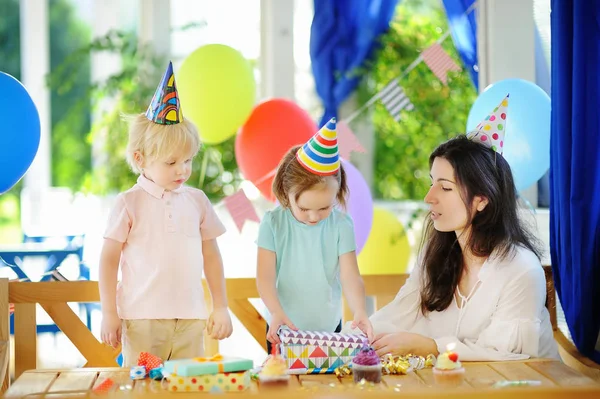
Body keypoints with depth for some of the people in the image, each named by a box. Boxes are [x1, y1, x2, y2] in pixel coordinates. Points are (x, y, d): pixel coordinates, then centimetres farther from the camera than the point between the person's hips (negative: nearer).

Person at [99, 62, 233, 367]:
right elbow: (109, 260, 0)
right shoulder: (129, 203, -3)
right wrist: (109, 314, -2)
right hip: (141, 319, -3)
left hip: (190, 319, 3)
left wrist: (221, 307, 13)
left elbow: (211, 256, 13)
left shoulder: (196, 201, 7)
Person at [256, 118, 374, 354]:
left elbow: (350, 276, -12)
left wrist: (360, 312, -29)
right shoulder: (273, 223, -10)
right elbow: (265, 276, -13)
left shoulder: (341, 225, -8)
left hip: (328, 328, 1)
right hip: (284, 328, -1)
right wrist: (277, 313, -29)